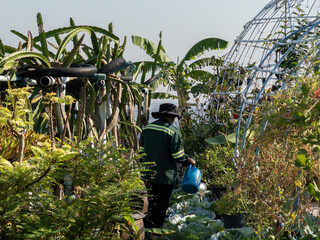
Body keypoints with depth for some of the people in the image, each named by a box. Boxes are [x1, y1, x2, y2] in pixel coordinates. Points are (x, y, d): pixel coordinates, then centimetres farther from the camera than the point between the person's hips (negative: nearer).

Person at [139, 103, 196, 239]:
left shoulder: (147, 129, 5)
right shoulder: (173, 132, -14)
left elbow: (141, 150, 12)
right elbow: (178, 156, -14)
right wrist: (189, 161, 5)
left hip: (148, 175, 6)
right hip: (165, 176, -5)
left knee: (151, 204, 16)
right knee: (161, 206, 5)